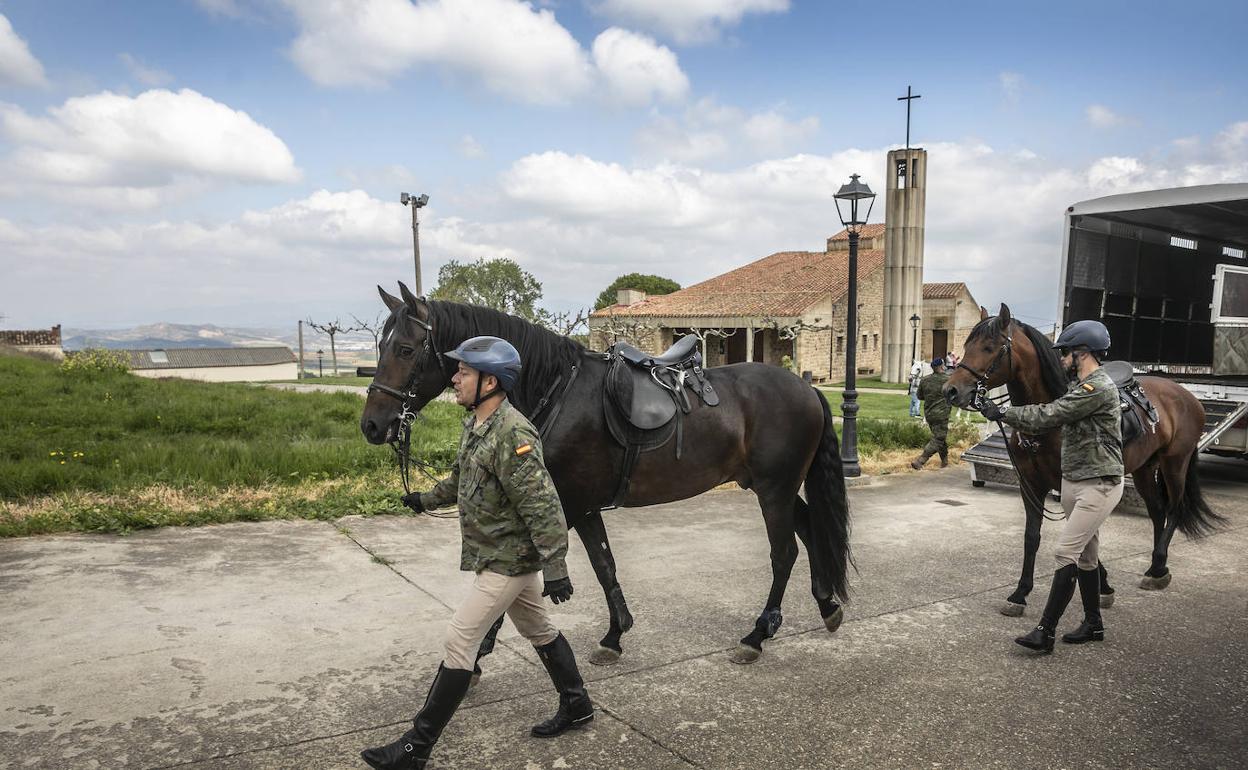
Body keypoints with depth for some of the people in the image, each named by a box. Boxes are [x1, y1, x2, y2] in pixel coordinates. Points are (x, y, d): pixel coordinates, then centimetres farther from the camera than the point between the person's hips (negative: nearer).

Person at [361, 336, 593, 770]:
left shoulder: (512, 434, -25)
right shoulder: (475, 425, 4)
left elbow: (543, 507, -27)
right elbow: (463, 478, 23)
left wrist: (555, 568, -27)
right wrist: (428, 499, 35)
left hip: (508, 561, -9)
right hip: (499, 556, 9)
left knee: (459, 643, -4)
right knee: (538, 631, 20)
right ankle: (576, 706, 37)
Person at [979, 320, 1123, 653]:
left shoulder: (1098, 388, -19)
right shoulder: (1083, 387, 14)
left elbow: (1048, 416, -22)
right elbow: (1055, 416, 14)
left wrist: (1003, 413, -14)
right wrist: (1005, 414, 3)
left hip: (1097, 485, -10)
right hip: (1073, 482, 10)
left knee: (1066, 553, -12)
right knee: (1086, 554, 16)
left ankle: (1045, 631, -10)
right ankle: (1093, 625, 28)